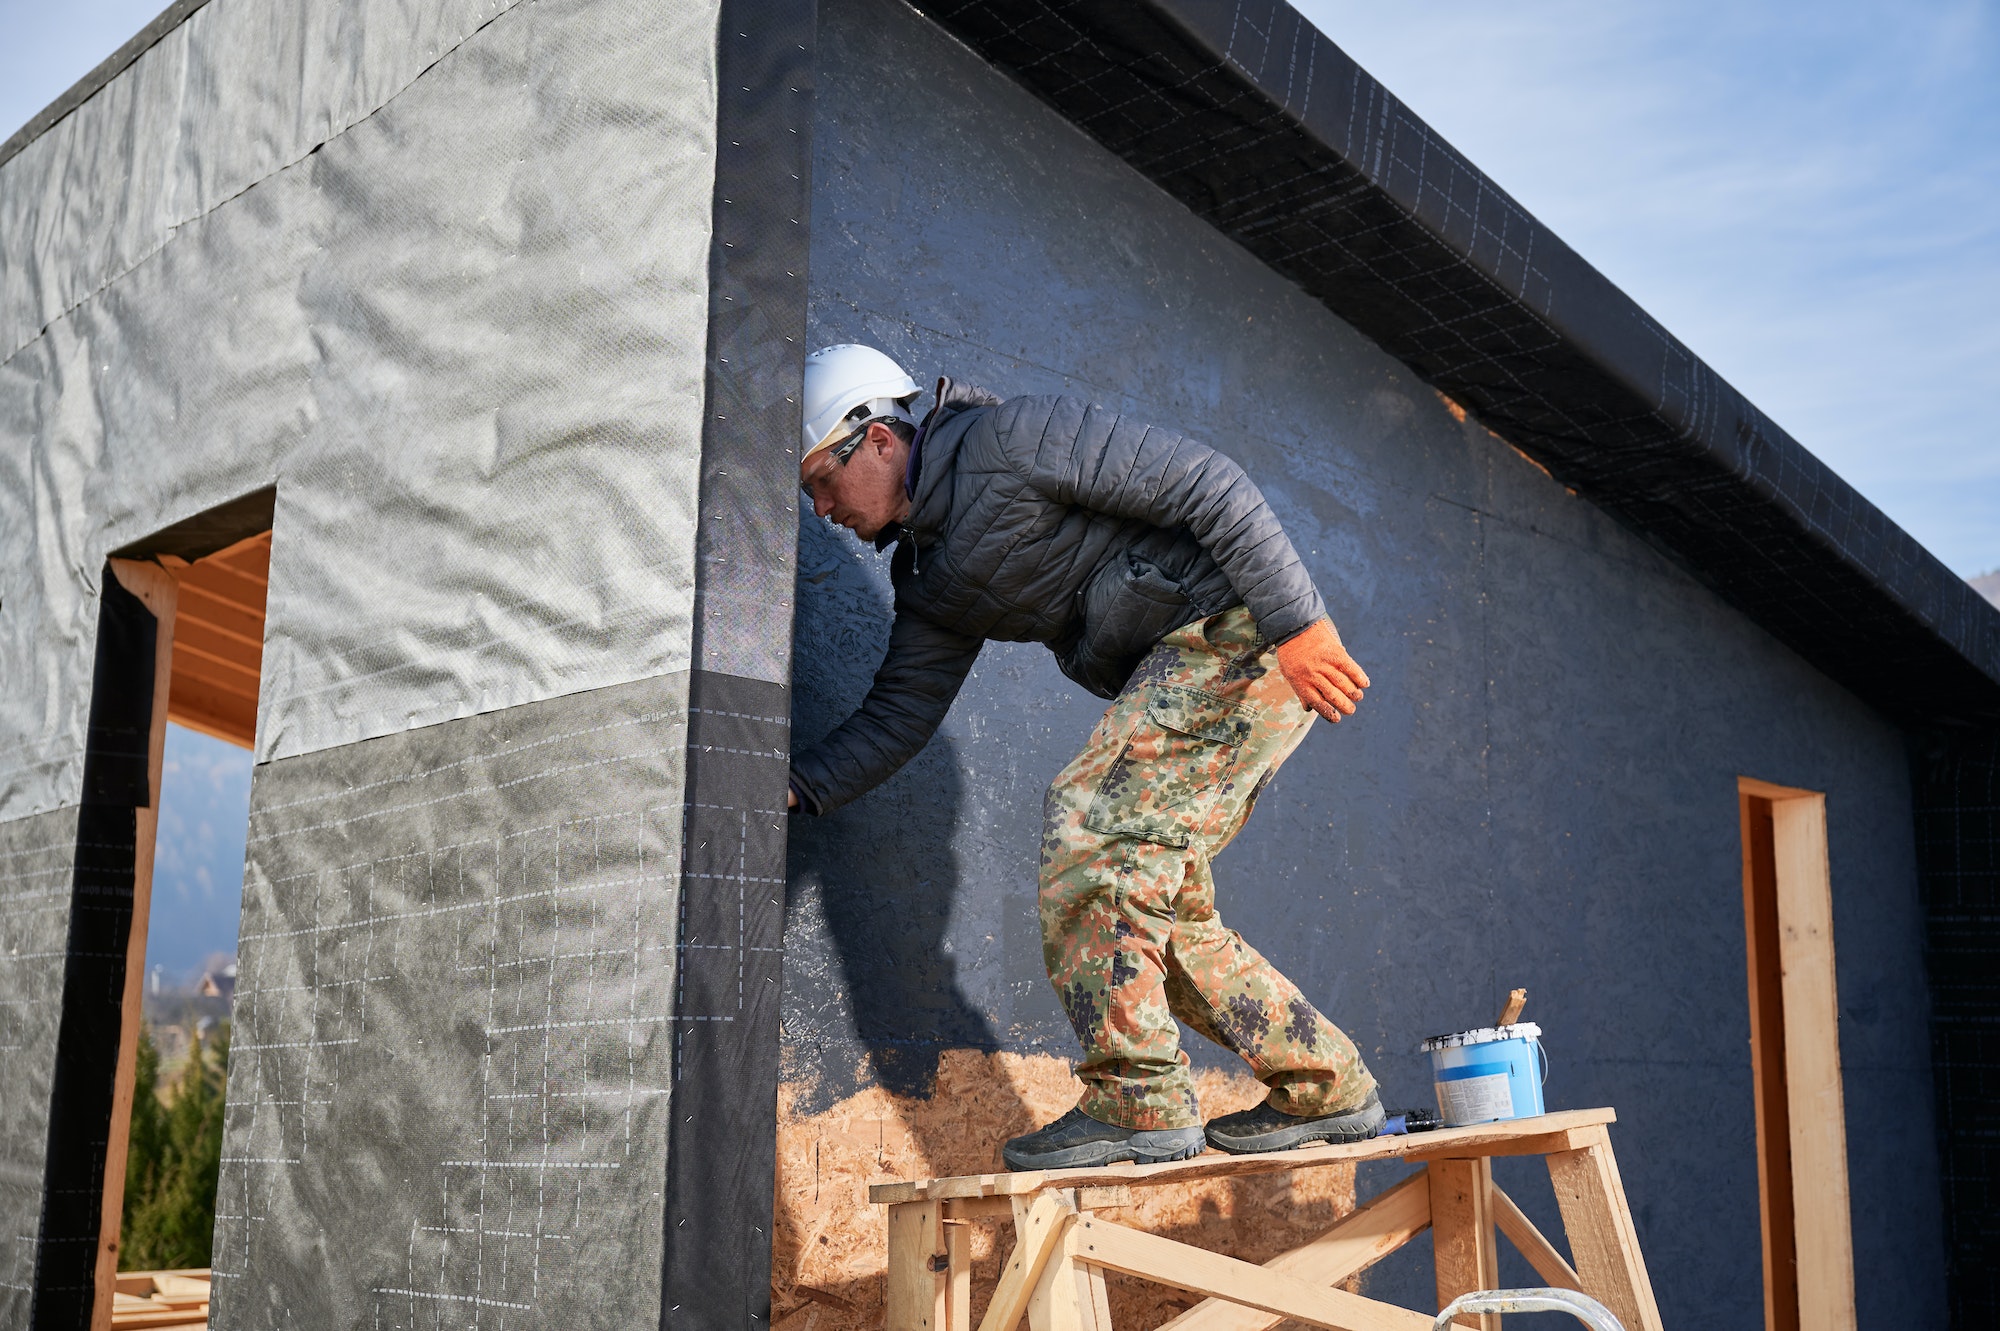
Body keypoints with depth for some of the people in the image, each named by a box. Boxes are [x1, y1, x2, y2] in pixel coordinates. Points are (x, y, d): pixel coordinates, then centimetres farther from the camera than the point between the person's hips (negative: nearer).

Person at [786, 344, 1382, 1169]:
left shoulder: (1011, 438, -13)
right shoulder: (928, 578, 14)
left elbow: (1206, 484, -17)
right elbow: (899, 716, 15)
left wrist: (1296, 623, -22)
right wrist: (791, 787, 1)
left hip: (1246, 627, -9)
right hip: (1180, 668, 9)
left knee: (1089, 825, -17)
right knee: (1150, 900, 6)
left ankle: (1138, 1100, -12)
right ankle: (1324, 1091, 15)